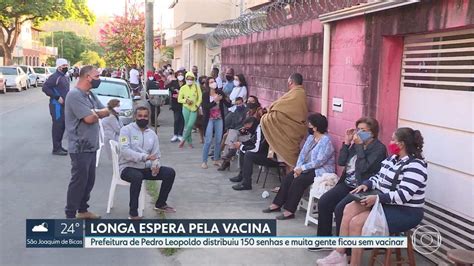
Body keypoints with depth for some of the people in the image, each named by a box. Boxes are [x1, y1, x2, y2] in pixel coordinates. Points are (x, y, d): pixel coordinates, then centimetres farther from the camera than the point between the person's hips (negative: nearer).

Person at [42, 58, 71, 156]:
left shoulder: (65, 77, 15)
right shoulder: (54, 77, -13)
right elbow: (45, 87, -19)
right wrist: (57, 97, -21)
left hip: (64, 105, 9)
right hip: (57, 105, -9)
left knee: (63, 126, 13)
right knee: (57, 126, -6)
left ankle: (59, 146, 24)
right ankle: (56, 149, 0)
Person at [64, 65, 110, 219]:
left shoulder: (90, 95, 13)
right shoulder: (74, 95, -18)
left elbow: (103, 111, 9)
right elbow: (90, 118, -24)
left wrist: (95, 113, -12)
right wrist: (100, 113, -2)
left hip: (91, 146, 9)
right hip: (80, 148, -9)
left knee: (89, 181, 16)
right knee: (78, 182, -2)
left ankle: (83, 210, 29)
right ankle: (70, 215, 8)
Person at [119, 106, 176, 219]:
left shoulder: (152, 134, 11)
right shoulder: (126, 130, -6)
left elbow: (156, 154, 8)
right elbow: (125, 150, -20)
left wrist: (156, 165, -16)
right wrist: (144, 157, -32)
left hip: (146, 167, 6)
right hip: (128, 167, -6)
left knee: (170, 172, -9)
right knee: (137, 177, -38)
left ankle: (160, 204, 10)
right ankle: (133, 212, -24)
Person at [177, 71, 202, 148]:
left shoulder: (197, 87, 0)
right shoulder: (183, 88, 2)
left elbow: (200, 97, 1)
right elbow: (179, 99, 4)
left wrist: (197, 106, -9)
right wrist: (185, 100, -13)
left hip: (194, 109, -1)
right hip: (186, 108, 1)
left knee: (190, 125, -12)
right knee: (187, 125, 4)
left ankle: (183, 139, 6)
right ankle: (189, 141, 18)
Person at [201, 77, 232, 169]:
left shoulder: (220, 92, 1)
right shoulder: (205, 95, -6)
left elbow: (228, 105, 2)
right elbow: (205, 107, -18)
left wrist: (227, 100, -16)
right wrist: (214, 101, -25)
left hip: (219, 119, 3)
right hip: (209, 119, -3)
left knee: (218, 140, 6)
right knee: (208, 141, -5)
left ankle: (216, 160, 19)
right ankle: (204, 161, 5)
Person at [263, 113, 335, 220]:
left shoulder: (326, 141, -17)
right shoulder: (311, 137, 10)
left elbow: (319, 161, -23)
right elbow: (303, 153, 8)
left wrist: (302, 168, -21)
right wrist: (298, 168, -8)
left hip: (321, 170, -8)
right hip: (308, 168, 8)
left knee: (298, 180, -26)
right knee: (288, 177, -9)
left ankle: (289, 211, -21)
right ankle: (277, 204, -2)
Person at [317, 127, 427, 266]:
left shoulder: (415, 166, -20)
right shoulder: (392, 158, 10)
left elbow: (403, 195, -28)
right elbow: (379, 177, 17)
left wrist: (377, 198, -27)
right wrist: (366, 184, -3)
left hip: (404, 212, -9)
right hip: (385, 203, 9)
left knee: (356, 223, -21)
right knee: (349, 208, -8)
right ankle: (339, 254, -6)